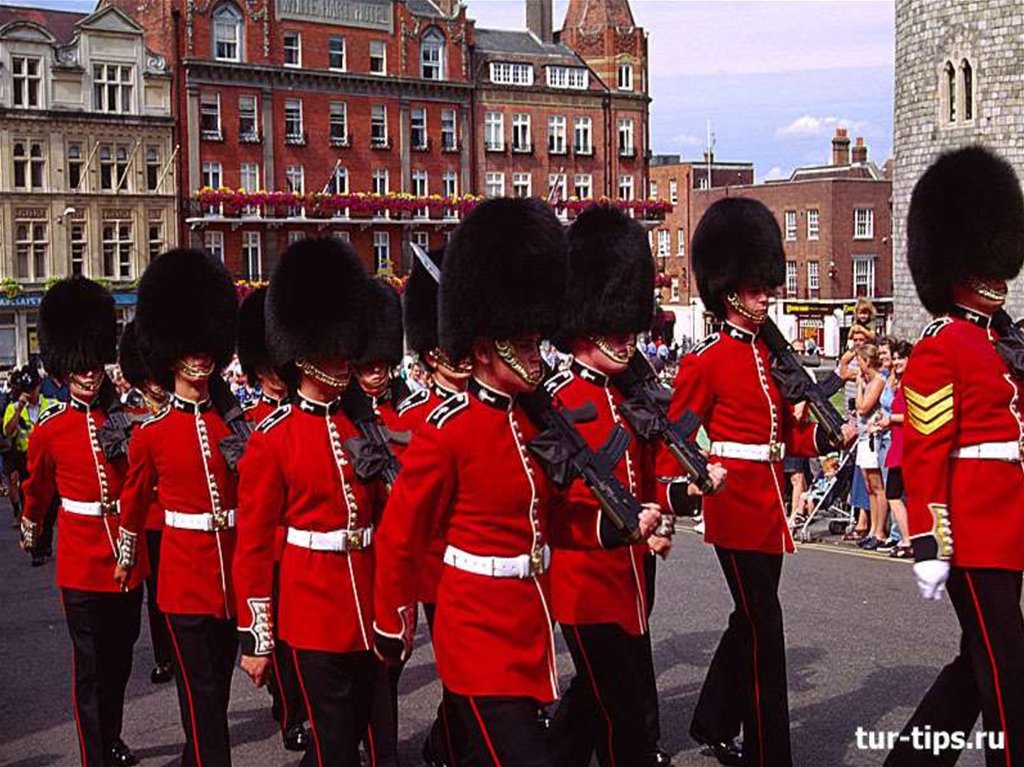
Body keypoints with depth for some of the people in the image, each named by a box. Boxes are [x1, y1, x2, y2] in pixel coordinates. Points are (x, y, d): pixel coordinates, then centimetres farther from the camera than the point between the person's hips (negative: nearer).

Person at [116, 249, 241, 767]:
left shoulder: (234, 424, 3)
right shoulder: (151, 433, -4)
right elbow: (134, 501, 10)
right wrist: (126, 559, 19)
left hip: (233, 572, 4)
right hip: (185, 575, -3)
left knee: (218, 683, 16)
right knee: (201, 691, -1)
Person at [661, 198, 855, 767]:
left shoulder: (771, 354, 13)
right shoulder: (706, 361, -9)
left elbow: (784, 432, 15)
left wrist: (833, 435, -1)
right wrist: (673, 492, -21)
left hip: (770, 507, 8)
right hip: (737, 509, -8)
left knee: (750, 620, 17)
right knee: (764, 631, -6)